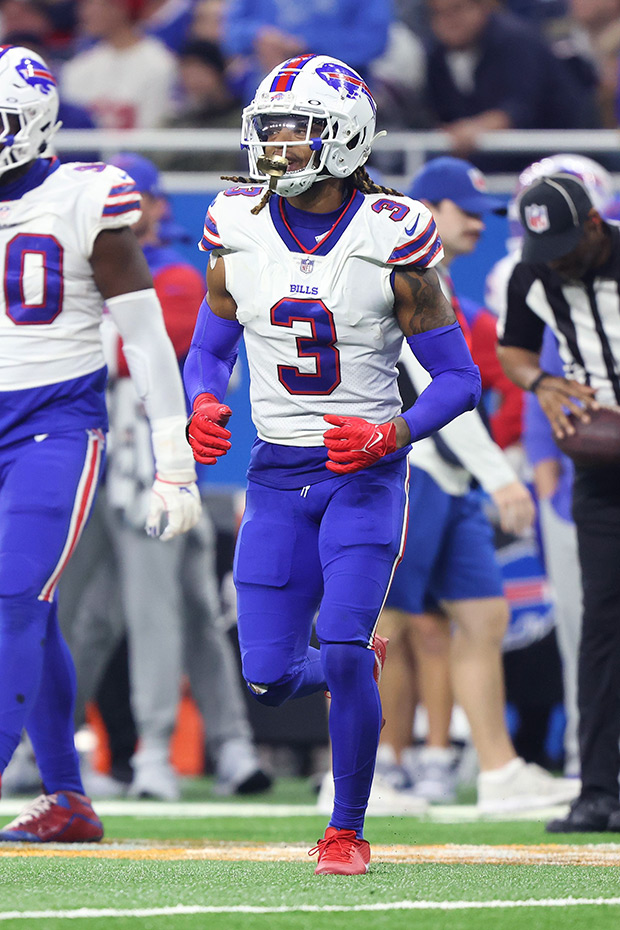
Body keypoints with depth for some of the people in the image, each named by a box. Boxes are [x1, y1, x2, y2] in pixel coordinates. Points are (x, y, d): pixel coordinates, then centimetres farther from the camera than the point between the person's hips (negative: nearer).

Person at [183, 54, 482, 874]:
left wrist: (392, 434, -23)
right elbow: (209, 348, 13)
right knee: (269, 678, -1)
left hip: (363, 474, -4)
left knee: (342, 652, -18)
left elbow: (459, 377, -6)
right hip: (276, 474, 4)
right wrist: (204, 406, -10)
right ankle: (359, 662, 35)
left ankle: (348, 830, -1)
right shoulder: (239, 236, -1)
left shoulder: (390, 240, -12)